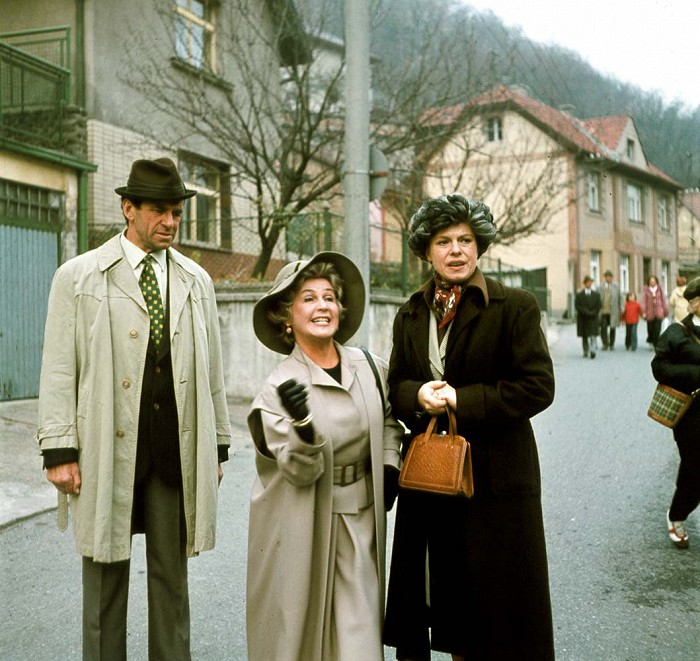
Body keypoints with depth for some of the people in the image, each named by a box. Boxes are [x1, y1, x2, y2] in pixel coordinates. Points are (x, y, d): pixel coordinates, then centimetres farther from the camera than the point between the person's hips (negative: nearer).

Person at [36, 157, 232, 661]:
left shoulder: (196, 281, 11)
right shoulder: (79, 276, 1)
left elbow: (212, 370, 12)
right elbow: (58, 370, -2)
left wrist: (218, 446, 10)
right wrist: (59, 451, -8)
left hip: (178, 450, 3)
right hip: (108, 451, -3)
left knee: (172, 576, 12)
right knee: (106, 579, 7)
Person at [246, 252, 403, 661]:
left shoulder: (371, 369, -1)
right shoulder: (280, 387, -13)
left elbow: (388, 420, 20)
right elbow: (300, 471, -17)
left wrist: (390, 465, 5)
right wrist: (302, 423, -35)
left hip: (359, 521, 3)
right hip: (302, 527, -3)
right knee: (300, 628, 8)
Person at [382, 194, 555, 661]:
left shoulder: (515, 306, -6)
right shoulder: (411, 314, 10)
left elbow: (538, 386, -11)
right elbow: (396, 384, 13)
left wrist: (462, 400, -17)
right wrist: (417, 395, -11)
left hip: (496, 474, -4)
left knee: (498, 596, 5)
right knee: (445, 584, 12)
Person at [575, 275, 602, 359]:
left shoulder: (596, 294, 5)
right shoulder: (579, 295, 2)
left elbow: (599, 305, 1)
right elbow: (577, 306, -6)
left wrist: (593, 313, -12)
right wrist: (586, 312, -15)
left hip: (593, 318, 0)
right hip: (582, 318, 0)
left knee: (593, 335, -10)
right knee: (584, 336, 6)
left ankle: (593, 350, -15)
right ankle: (585, 352, 16)